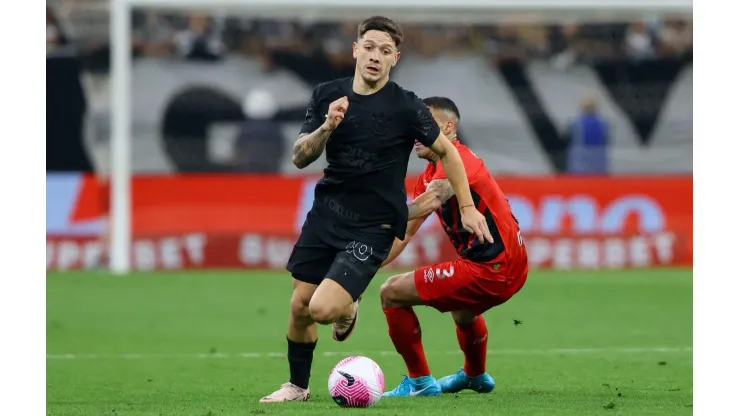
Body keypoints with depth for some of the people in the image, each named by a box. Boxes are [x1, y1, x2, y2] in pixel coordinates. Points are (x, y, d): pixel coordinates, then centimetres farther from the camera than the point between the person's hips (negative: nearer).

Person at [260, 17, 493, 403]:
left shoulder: (406, 107, -12)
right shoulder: (327, 95, 0)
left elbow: (447, 151, 0)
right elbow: (299, 157, -2)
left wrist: (467, 207, 1)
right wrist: (326, 128, -21)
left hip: (373, 226, -4)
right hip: (326, 211, 4)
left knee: (324, 308, -18)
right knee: (299, 305, 4)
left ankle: (347, 311, 19)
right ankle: (297, 385, 27)